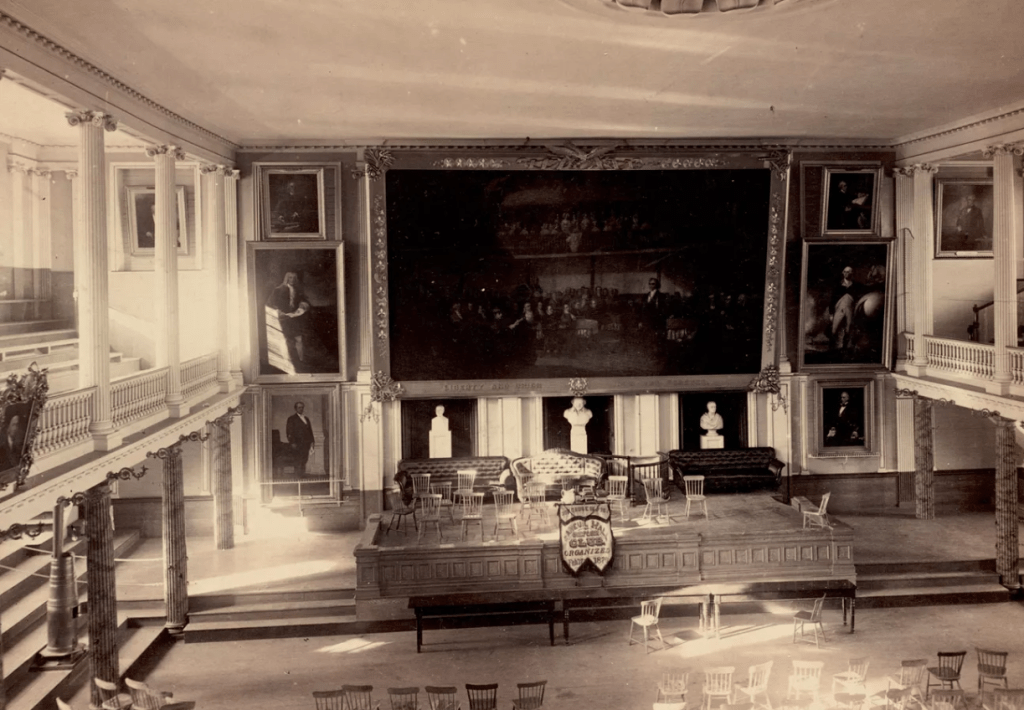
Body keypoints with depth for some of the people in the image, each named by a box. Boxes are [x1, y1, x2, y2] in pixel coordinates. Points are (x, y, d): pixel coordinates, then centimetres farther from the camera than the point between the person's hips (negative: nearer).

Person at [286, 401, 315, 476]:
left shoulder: (306, 419, 20)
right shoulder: (292, 419, 1)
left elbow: (310, 431, 22)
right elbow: (289, 432, -5)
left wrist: (312, 441, 11)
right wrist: (292, 443, -13)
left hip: (306, 444, 6)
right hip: (297, 444, -6)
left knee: (304, 461, 3)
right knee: (298, 462, -9)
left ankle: (303, 475, 6)